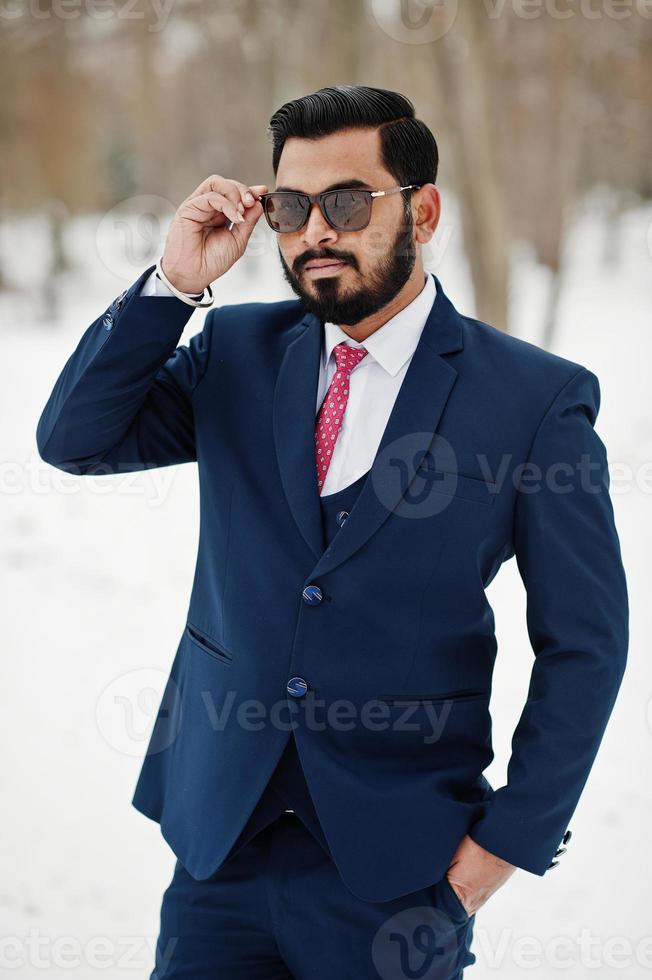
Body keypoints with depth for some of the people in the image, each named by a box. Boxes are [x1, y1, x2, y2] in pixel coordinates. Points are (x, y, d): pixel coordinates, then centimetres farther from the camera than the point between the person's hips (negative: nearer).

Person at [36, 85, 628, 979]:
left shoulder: (538, 399, -7)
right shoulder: (236, 353, 6)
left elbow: (583, 645, -4)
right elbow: (75, 438, 0)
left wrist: (514, 837, -7)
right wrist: (175, 283, -10)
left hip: (396, 868, -3)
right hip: (219, 840, 3)